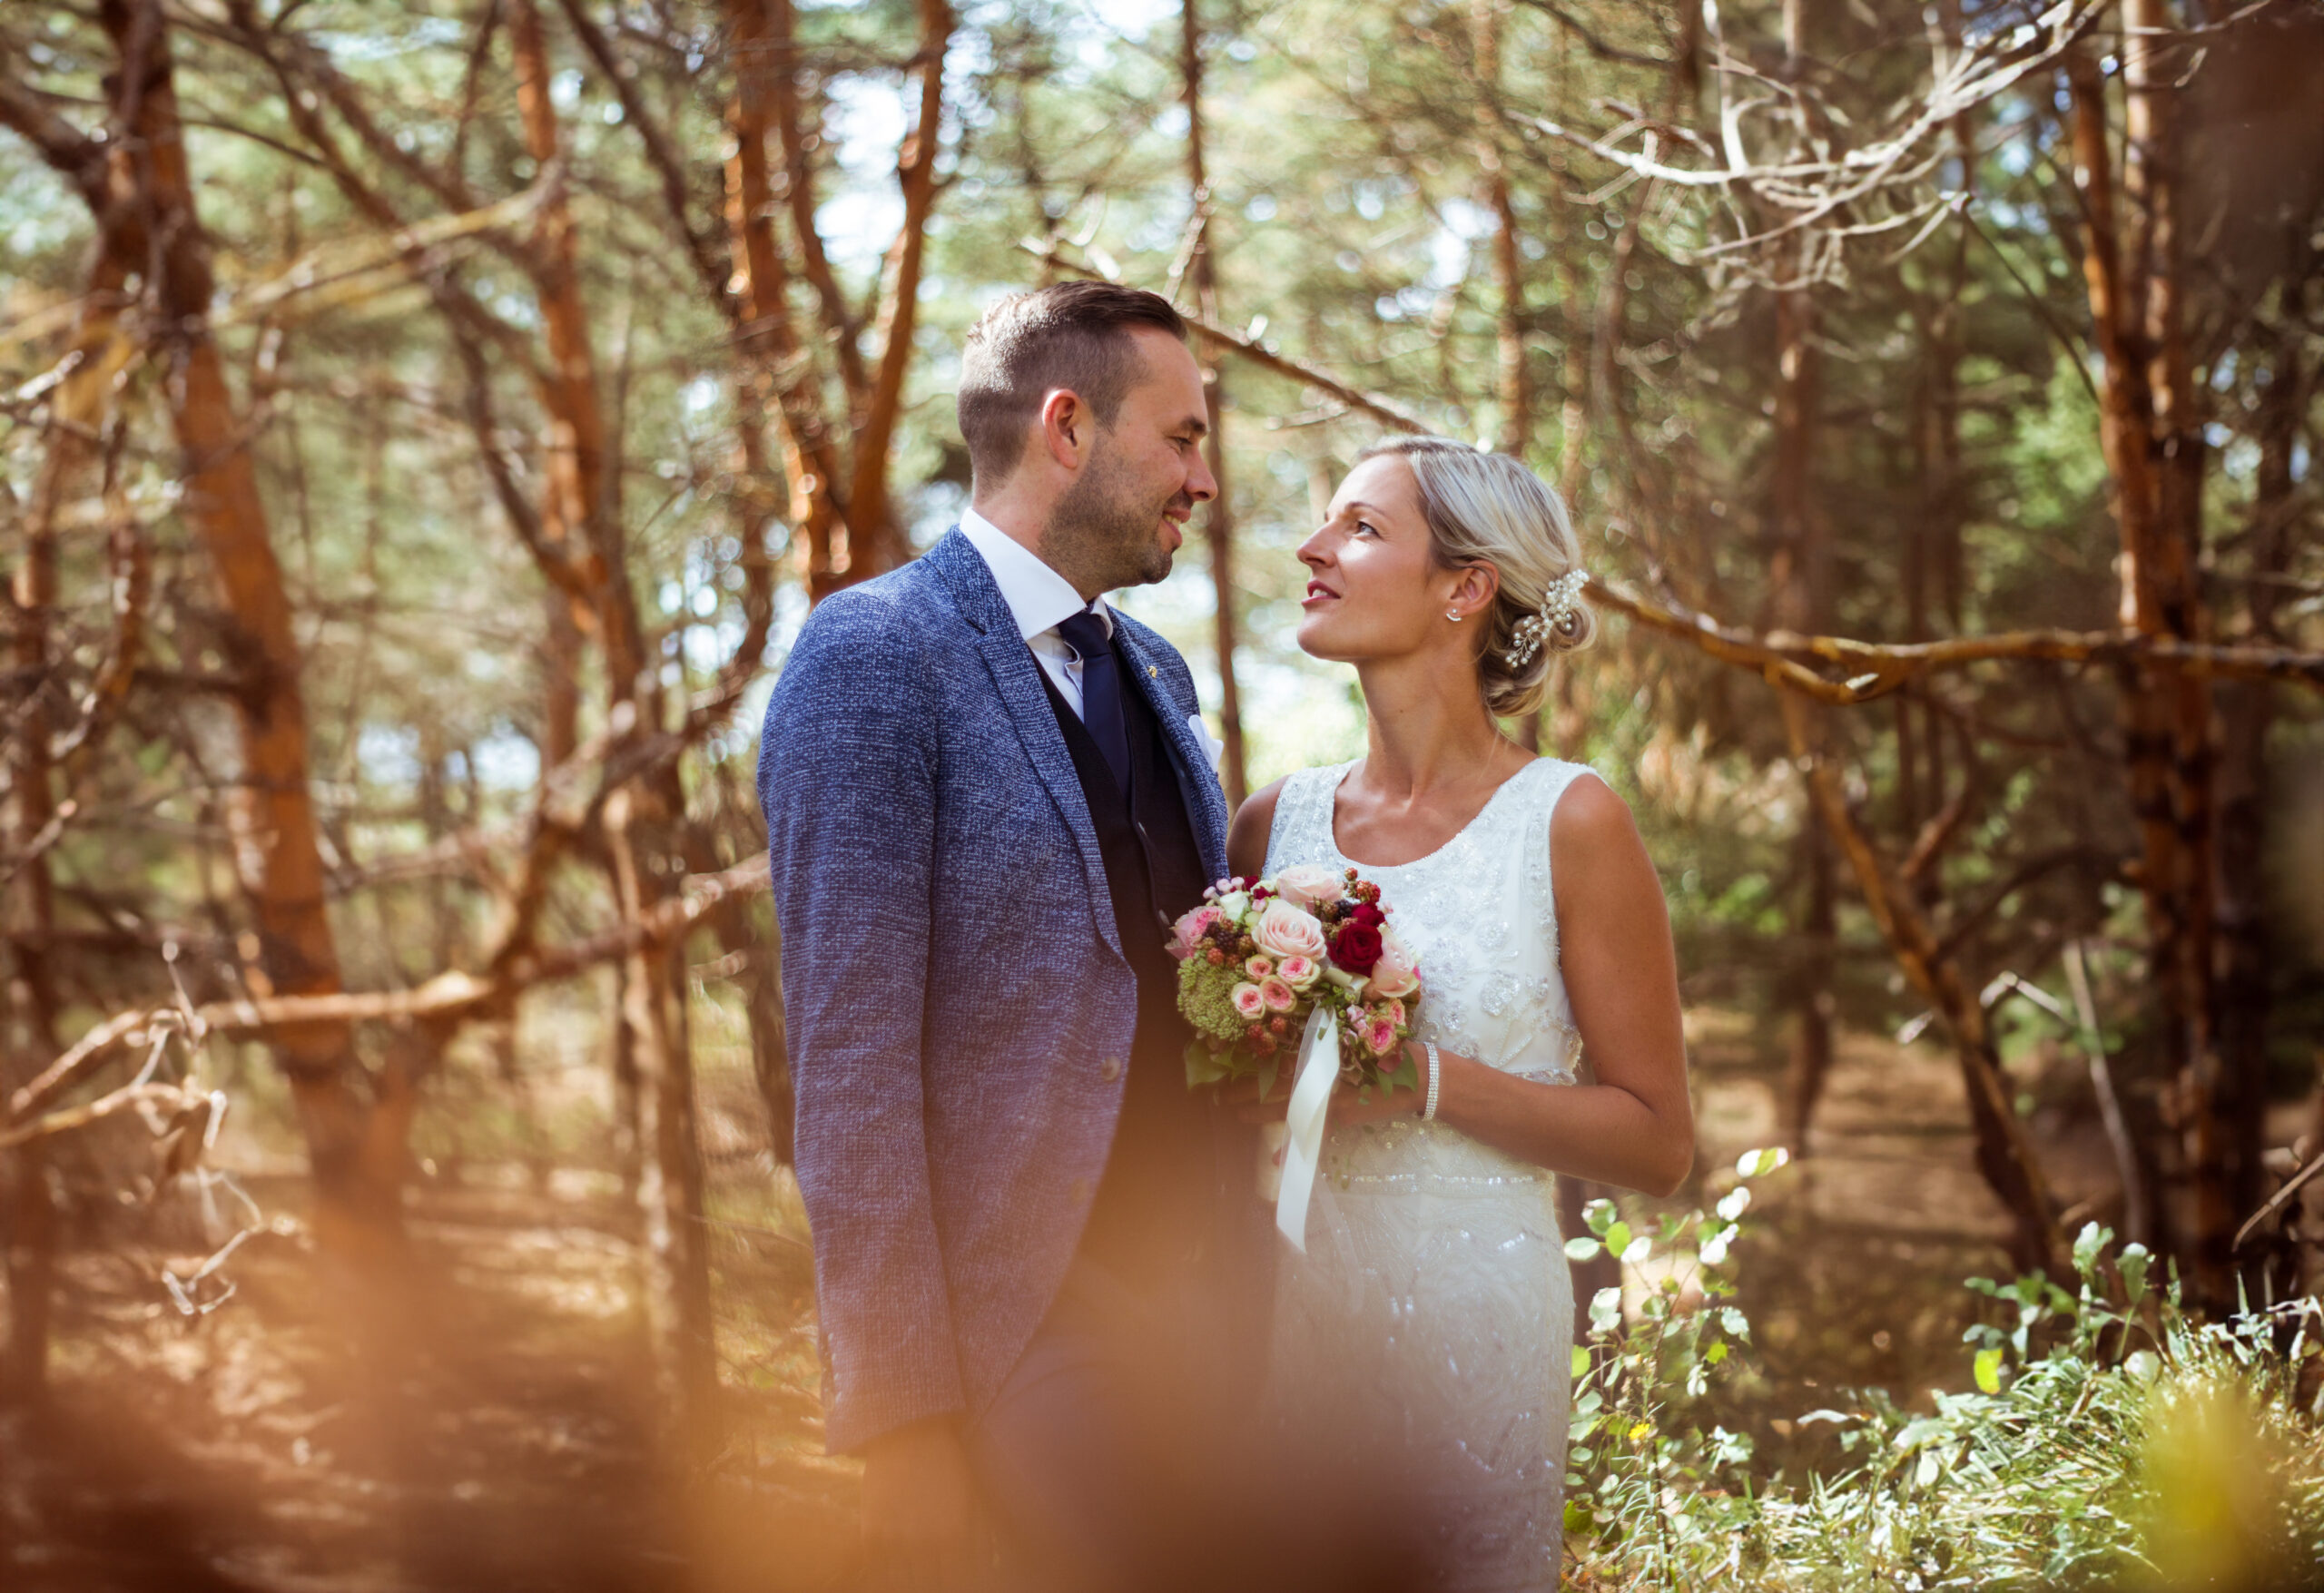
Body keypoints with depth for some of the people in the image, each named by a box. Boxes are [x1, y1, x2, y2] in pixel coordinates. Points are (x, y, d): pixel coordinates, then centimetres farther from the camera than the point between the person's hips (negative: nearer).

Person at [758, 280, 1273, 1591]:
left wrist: (1250, 1284, 11)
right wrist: (901, 1406, -18)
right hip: (1025, 1319, -7)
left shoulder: (1156, 672, 14)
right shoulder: (875, 658, -11)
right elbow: (849, 1060, -15)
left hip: (1187, 1290, 7)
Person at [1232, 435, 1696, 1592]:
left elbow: (1655, 1141, -5)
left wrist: (1426, 1082, -16)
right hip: (1284, 1309, 4)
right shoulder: (1276, 823, 6)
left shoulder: (1568, 824, -6)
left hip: (1467, 1314, -3)